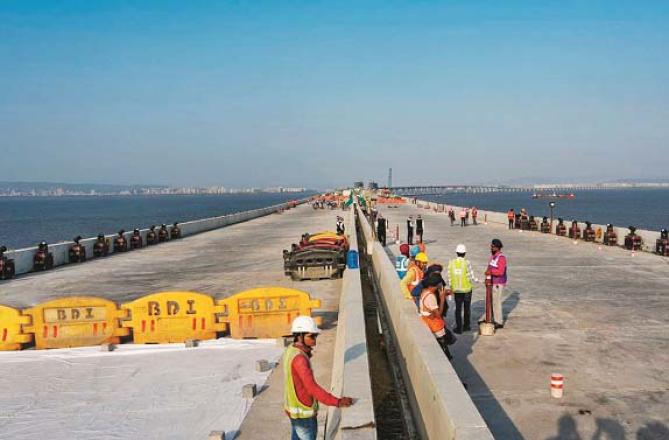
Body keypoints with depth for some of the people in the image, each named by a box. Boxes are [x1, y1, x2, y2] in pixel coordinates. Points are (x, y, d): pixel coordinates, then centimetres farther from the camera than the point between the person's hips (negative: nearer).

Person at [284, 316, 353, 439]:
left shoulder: (291, 351, 1)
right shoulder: (299, 359, -30)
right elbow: (312, 388, -35)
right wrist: (337, 402, -36)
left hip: (294, 408, 9)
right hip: (303, 413, -9)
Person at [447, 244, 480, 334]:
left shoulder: (451, 263, -7)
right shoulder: (467, 263, -15)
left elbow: (449, 277, -3)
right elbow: (471, 278, -13)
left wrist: (449, 286, 12)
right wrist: (478, 281, 6)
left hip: (456, 290, 2)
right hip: (467, 289, -1)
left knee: (458, 309, 10)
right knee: (467, 308, 16)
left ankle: (459, 328, 11)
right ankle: (466, 326, 25)